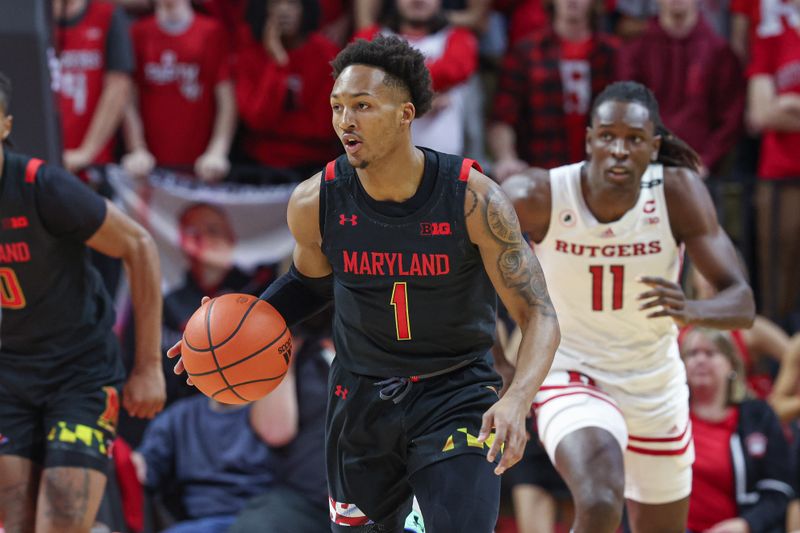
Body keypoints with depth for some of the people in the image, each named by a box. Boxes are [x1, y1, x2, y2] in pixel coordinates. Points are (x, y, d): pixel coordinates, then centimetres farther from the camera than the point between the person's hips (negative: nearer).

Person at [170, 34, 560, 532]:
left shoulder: (473, 198, -19)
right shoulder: (315, 202, -10)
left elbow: (538, 314, -15)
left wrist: (517, 401, -32)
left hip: (457, 396, -3)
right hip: (361, 398, 3)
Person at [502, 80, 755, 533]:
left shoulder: (678, 191, -19)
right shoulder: (537, 199, -22)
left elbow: (742, 304, -22)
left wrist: (691, 311, -45)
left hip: (657, 385, 3)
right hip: (571, 377, -3)